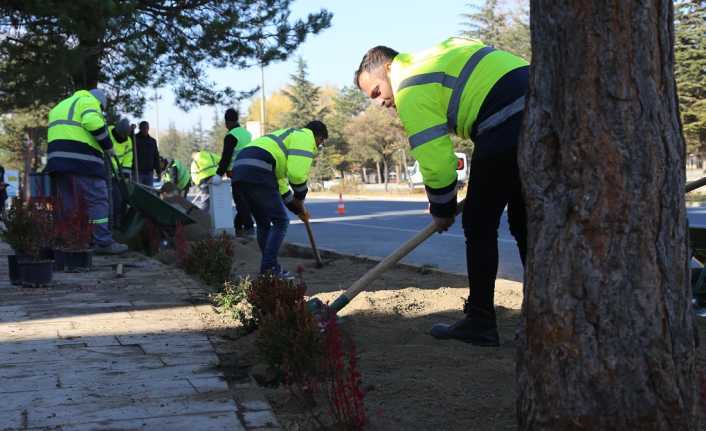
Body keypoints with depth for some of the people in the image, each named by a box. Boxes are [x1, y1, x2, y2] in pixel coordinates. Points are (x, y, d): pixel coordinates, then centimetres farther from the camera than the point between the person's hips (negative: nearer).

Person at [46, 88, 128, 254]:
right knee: (98, 200, -5)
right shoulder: (89, 102, 4)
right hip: (82, 158, -8)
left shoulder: (61, 105, 32)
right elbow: (93, 122, -16)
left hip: (57, 158, 8)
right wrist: (108, 145, -6)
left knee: (67, 203, 12)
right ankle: (103, 242, -9)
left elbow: (59, 132, 25)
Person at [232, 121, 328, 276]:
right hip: (257, 173, -9)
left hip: (240, 171, 9)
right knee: (280, 221, 1)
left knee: (263, 223, 19)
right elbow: (297, 174, -10)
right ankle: (269, 267, -3)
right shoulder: (306, 137, 6)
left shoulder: (289, 137, 36)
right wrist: (300, 198, 9)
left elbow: (280, 181, 38)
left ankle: (269, 268, 22)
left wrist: (297, 209, 37)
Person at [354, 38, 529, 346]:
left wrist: (442, 210, 10)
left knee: (479, 225, 4)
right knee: (525, 222, 15)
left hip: (508, 127, -9)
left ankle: (480, 323, 8)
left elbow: (434, 159, -6)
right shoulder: (442, 52, 25)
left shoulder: (411, 89, -2)